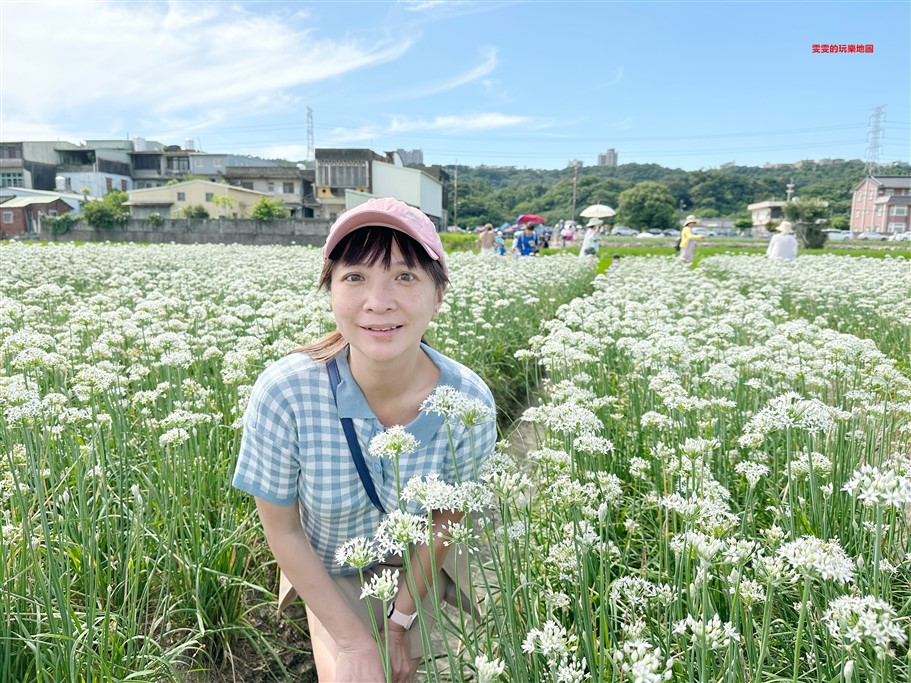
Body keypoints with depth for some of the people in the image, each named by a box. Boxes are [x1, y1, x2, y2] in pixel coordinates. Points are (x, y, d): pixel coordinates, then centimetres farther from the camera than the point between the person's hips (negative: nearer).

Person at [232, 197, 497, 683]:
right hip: (331, 578, -1)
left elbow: (446, 521, -10)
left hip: (420, 570, 1)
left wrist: (399, 621, -7)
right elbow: (282, 531, -16)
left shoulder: (469, 403, -28)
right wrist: (353, 640, -13)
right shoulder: (283, 393, -31)